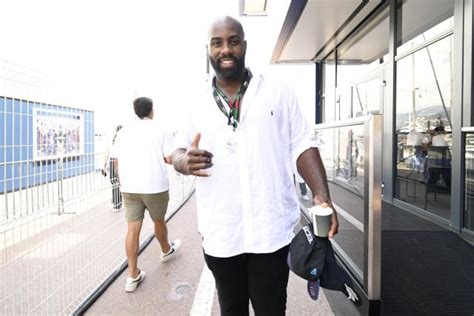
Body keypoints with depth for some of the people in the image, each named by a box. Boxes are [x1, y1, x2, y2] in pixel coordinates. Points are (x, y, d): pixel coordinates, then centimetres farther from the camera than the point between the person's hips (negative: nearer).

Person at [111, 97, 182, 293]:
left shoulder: (124, 131, 7)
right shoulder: (158, 130, -3)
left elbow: (117, 161, 7)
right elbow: (169, 159, -7)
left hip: (129, 188, 3)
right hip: (155, 186, -3)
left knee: (132, 229, 4)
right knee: (159, 221, 18)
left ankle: (133, 275, 7)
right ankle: (166, 250, 43)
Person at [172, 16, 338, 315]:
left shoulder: (278, 93, 2)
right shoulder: (199, 104, 7)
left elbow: (303, 147, 0)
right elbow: (177, 152, 12)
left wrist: (322, 196, -15)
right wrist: (185, 161, -13)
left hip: (272, 230, -2)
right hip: (219, 234, 3)